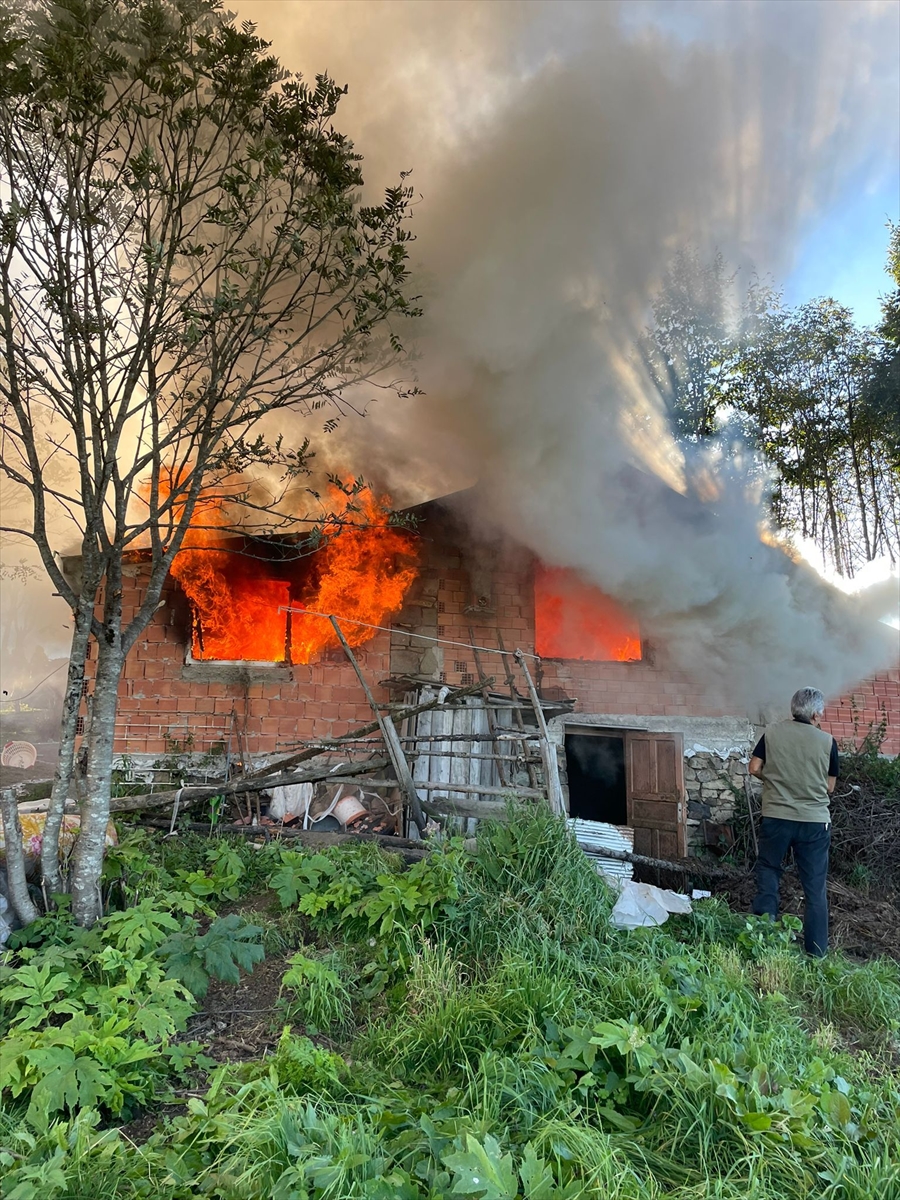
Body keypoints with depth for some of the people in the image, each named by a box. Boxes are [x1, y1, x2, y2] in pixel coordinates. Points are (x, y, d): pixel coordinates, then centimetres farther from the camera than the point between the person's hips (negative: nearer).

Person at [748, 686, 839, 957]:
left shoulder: (773, 732, -2)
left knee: (768, 873, 16)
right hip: (814, 821, 0)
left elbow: (755, 769, -1)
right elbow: (829, 786, 2)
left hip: (775, 817, 0)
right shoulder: (827, 741, -4)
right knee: (815, 887, 11)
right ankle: (816, 951, 18)